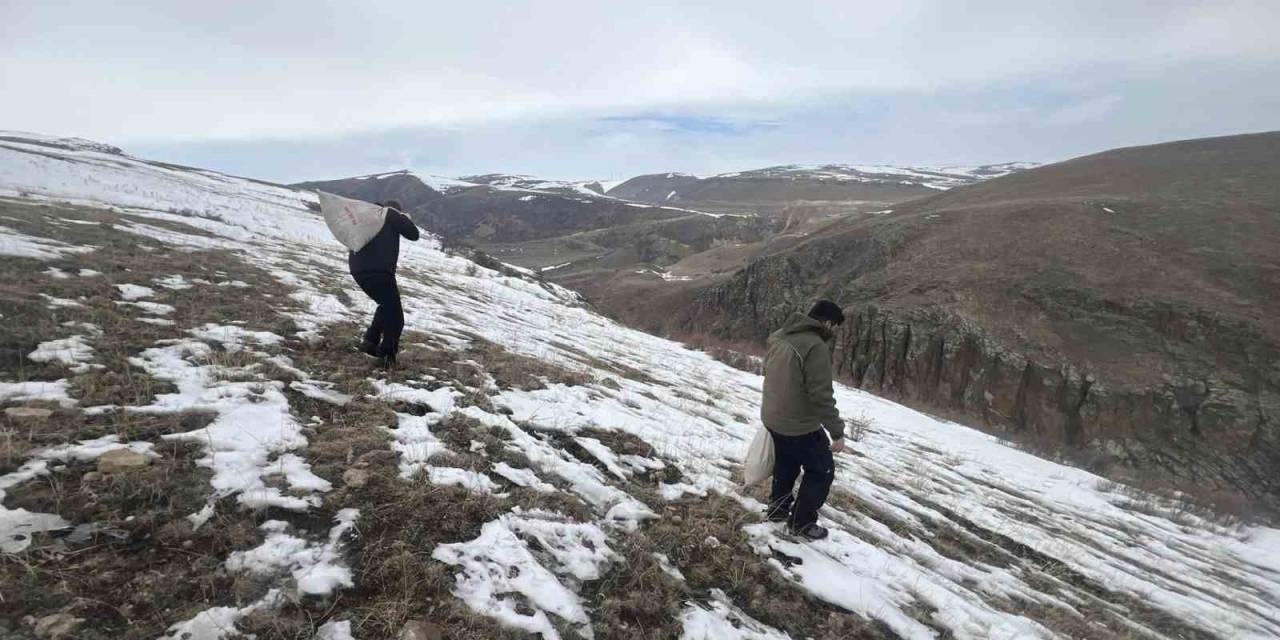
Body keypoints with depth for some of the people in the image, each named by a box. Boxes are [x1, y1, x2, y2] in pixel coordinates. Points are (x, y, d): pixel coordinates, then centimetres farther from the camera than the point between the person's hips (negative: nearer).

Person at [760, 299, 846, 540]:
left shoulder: (778, 336, 3)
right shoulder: (815, 346, -24)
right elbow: (821, 396, -25)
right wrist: (837, 431, -15)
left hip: (772, 418, 8)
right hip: (800, 426, -8)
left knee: (785, 464, 27)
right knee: (821, 470, 12)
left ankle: (778, 508, 42)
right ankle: (801, 523, 20)